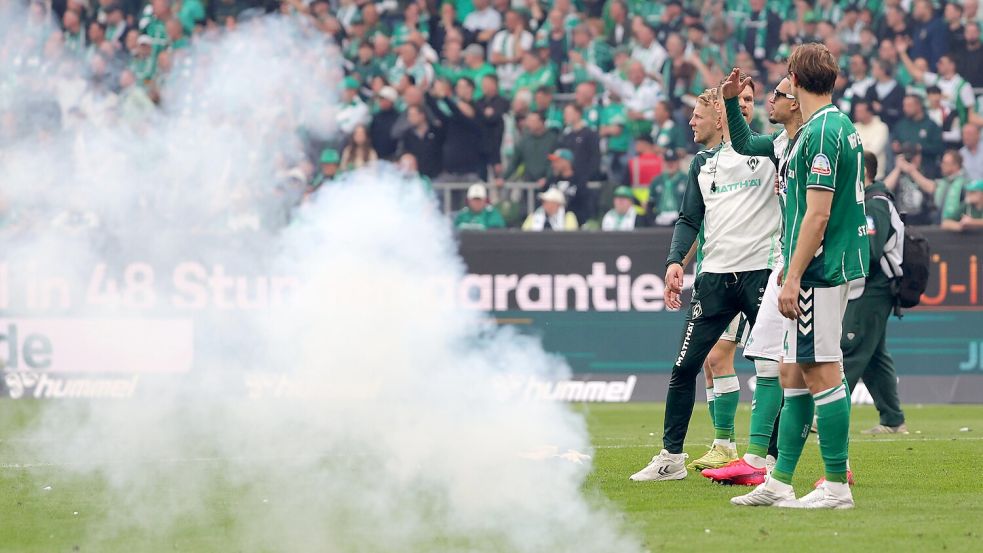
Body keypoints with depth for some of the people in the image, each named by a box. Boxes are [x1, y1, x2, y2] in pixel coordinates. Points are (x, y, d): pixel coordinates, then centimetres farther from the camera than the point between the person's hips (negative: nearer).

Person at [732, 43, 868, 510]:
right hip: (836, 265, 10)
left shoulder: (820, 133, -16)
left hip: (819, 270, -10)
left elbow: (817, 213, -20)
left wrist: (793, 277, -19)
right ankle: (779, 483, 15)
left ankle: (837, 486, -5)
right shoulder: (842, 126, 15)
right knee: (793, 373, 12)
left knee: (820, 372, -7)